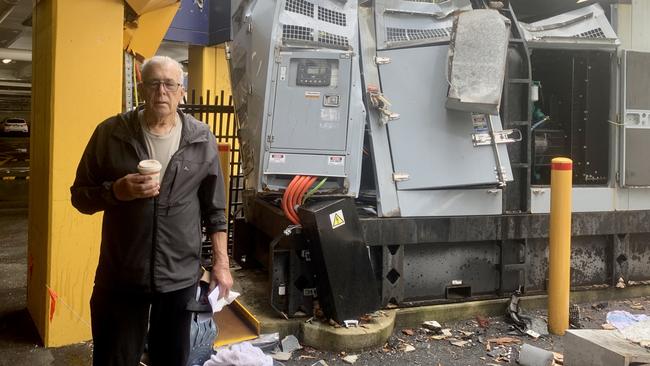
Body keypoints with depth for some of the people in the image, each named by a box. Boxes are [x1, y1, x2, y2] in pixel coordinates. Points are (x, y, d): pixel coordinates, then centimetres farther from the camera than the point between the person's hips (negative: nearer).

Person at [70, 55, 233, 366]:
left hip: (181, 277, 1)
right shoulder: (110, 133, -5)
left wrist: (221, 262, 2)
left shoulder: (202, 140, -2)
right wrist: (117, 191, -18)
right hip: (119, 276, 0)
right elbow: (80, 195, 1)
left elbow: (214, 209, 4)